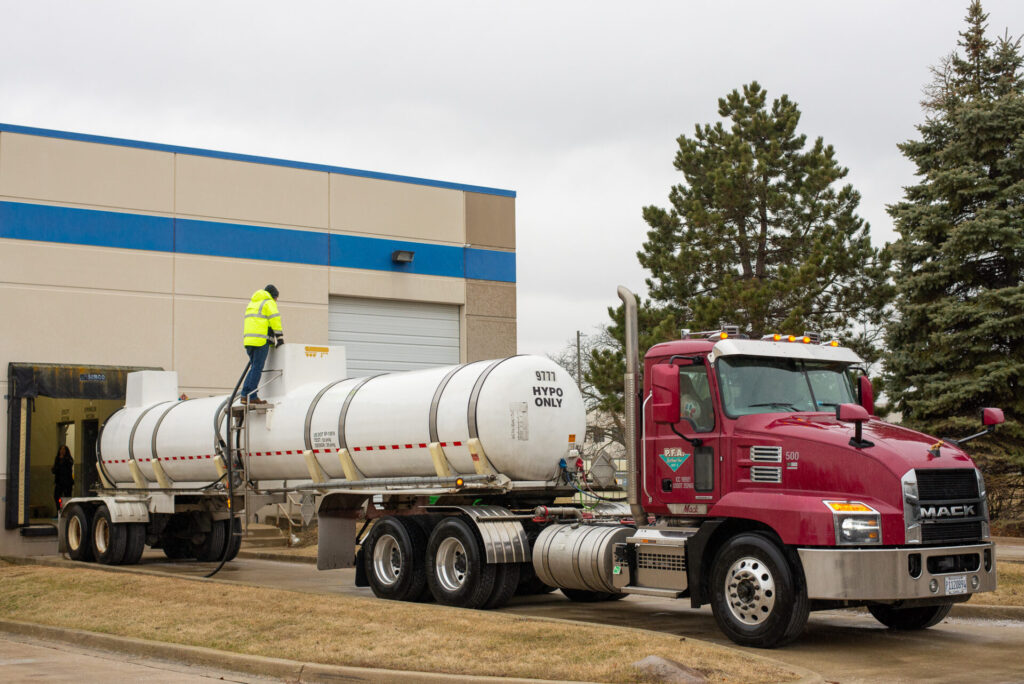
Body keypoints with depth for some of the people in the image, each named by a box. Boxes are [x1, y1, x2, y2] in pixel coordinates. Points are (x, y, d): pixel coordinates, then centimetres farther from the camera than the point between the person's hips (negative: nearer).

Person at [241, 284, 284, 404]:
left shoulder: (252, 303, 28)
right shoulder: (269, 303, 2)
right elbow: (275, 321, -6)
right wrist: (280, 339, -2)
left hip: (248, 340, 8)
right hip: (261, 340, -8)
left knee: (254, 368, 13)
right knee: (257, 368, -7)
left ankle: (245, 395, 6)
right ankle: (251, 397, -9)